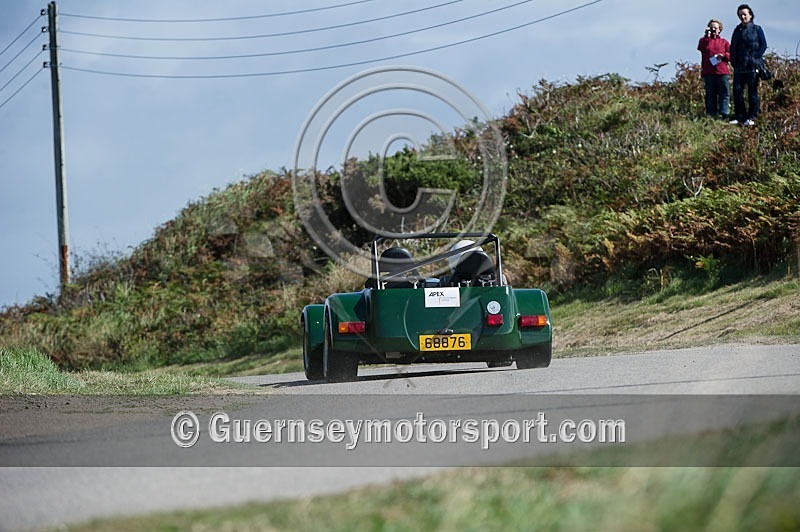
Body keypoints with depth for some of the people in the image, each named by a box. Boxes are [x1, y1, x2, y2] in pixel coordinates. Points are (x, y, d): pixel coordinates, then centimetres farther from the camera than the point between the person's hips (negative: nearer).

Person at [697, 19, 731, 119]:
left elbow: (731, 55, 11)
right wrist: (707, 36, -9)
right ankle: (711, 114, 2)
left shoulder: (724, 42, 16)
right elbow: (701, 47, -8)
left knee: (725, 93, -7)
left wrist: (723, 55, -9)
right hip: (708, 72, 0)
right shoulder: (704, 40, 14)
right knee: (710, 94, 1)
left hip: (722, 72, 0)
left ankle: (724, 114, -9)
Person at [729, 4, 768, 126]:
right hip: (739, 67, 5)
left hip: (752, 67, -5)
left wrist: (756, 58, -10)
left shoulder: (757, 29, 2)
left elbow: (763, 45, -1)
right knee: (737, 91, -1)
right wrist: (733, 61, 8)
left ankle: (752, 117, 2)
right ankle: (740, 117, 6)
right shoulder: (737, 30, 16)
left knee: (752, 92, -1)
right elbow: (732, 47, 20)